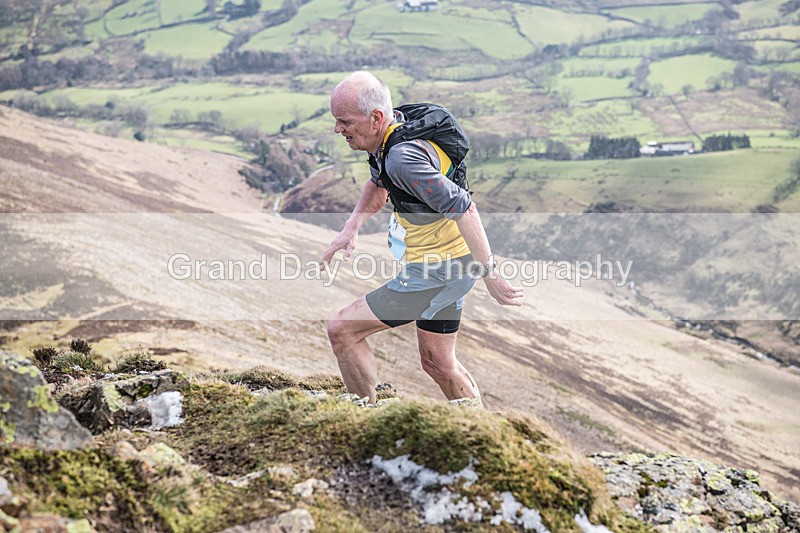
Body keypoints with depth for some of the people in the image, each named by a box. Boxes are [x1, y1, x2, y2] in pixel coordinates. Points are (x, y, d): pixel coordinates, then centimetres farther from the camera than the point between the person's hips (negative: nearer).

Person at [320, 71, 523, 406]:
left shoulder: (402, 157, -28)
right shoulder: (397, 126, 3)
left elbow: (463, 208, -30)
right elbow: (379, 184, 21)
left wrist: (489, 275, -28)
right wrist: (351, 227, 6)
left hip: (436, 271, -10)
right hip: (450, 265, 10)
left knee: (342, 330, -6)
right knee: (438, 363, 21)